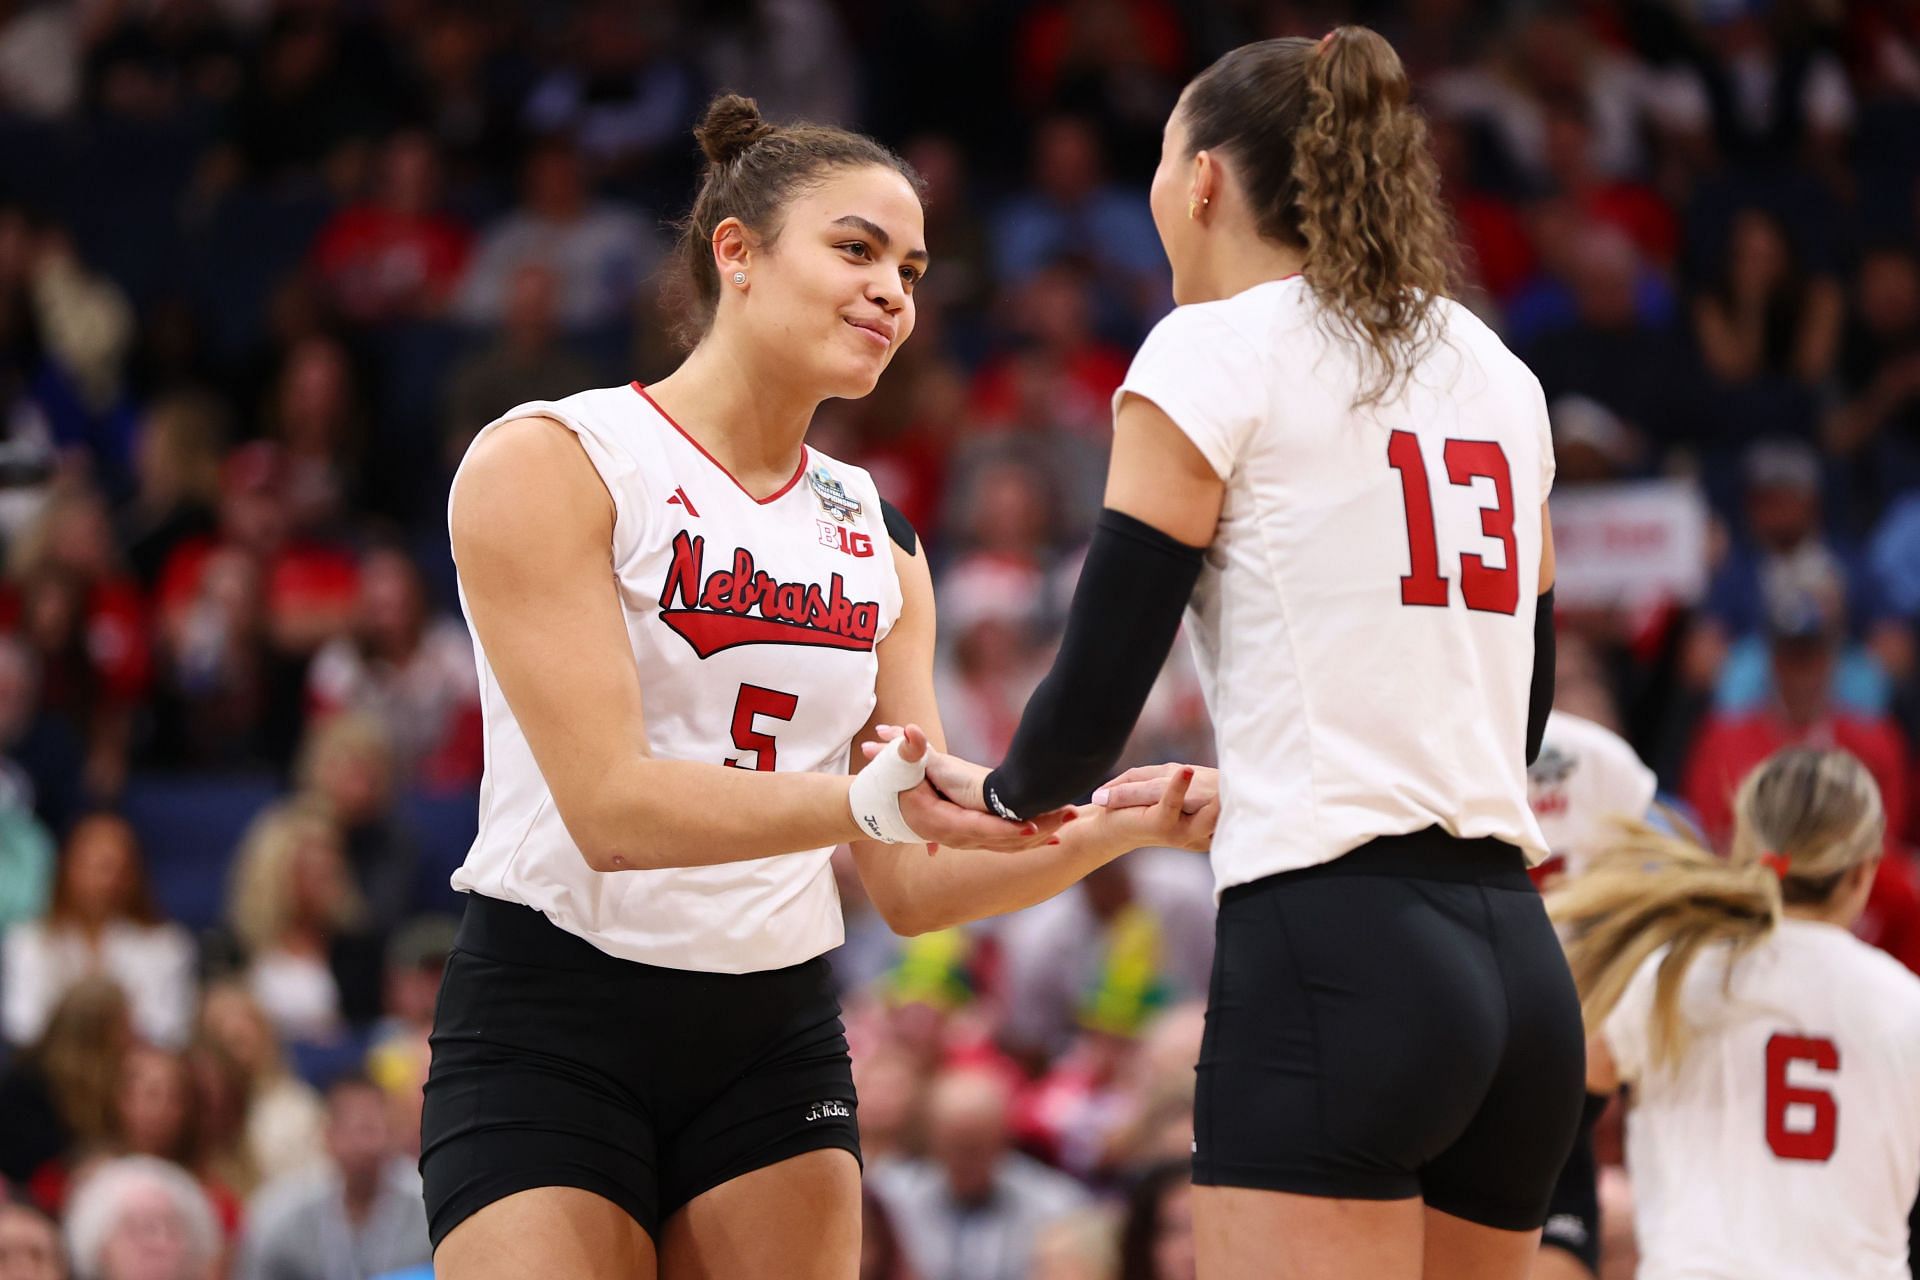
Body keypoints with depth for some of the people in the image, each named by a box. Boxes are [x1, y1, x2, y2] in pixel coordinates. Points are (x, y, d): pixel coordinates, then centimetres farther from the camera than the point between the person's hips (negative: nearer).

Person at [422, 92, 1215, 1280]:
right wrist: (868, 804, -30)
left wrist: (1120, 823, -8)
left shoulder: (875, 539, 11)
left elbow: (912, 887, 8)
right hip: (554, 1027, -5)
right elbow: (611, 807, -18)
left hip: (777, 1038, 6)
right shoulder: (548, 462, -7)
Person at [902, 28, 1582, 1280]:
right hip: (1519, 961, 7)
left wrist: (1004, 793, 17)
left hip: (1332, 955, -7)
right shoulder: (1495, 373, 18)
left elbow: (1098, 689, -4)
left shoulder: (1214, 350, 0)